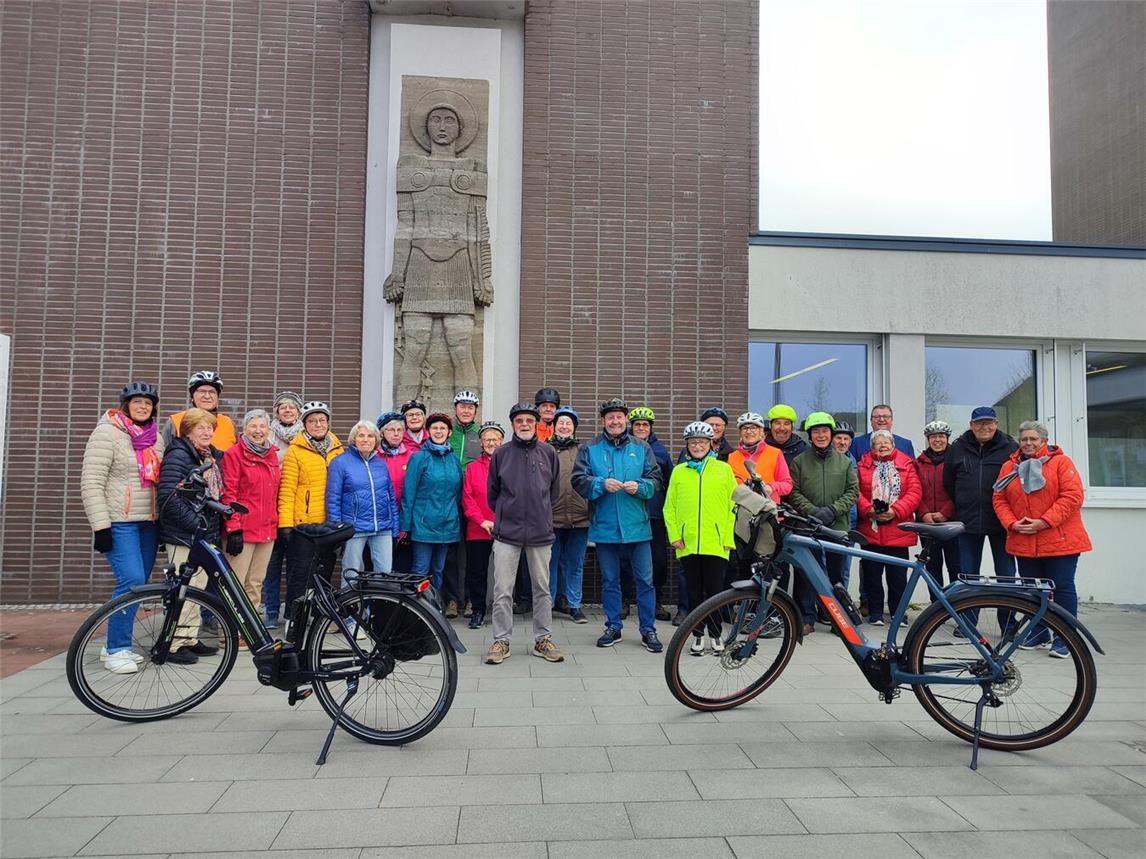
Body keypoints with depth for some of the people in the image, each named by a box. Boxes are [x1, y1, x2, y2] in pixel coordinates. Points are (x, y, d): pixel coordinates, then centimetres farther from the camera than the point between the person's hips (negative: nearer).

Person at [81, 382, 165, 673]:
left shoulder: (155, 438, 13)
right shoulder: (107, 433, -7)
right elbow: (91, 483, -12)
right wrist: (101, 526, -18)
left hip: (149, 523, 7)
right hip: (119, 523, -7)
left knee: (138, 584, 7)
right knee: (132, 581, -16)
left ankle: (116, 645, 21)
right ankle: (116, 650, -4)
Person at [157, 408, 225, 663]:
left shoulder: (213, 457, 13)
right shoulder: (178, 455, -12)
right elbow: (167, 497, -20)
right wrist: (194, 523, -20)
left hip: (205, 534, 8)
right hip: (183, 535, -8)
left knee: (197, 588, 14)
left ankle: (190, 639, 24)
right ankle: (173, 645, 5)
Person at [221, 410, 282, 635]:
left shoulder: (272, 454, 13)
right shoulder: (234, 454, -5)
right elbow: (229, 494, -9)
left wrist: (280, 523, 15)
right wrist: (234, 529, -15)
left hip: (267, 530, 6)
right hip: (243, 530, -6)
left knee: (256, 582, 13)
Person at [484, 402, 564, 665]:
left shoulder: (548, 453, 4)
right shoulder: (501, 453, 2)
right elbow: (493, 492, 11)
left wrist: (541, 514, 12)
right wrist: (504, 515, 8)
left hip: (540, 532, 1)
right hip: (507, 533, -1)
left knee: (542, 588, 9)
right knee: (503, 590, 2)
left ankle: (543, 639, 19)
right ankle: (501, 640, 12)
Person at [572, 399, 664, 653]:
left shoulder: (641, 448, 6)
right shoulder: (589, 449, 4)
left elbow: (655, 479, 5)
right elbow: (579, 481, -3)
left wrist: (639, 486, -15)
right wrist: (602, 484, -18)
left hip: (637, 526, 0)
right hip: (604, 526, 0)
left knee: (645, 580, 3)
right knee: (609, 580, 11)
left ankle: (648, 631, 13)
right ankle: (613, 628, 24)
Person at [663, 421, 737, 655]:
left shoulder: (724, 469, 5)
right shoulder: (679, 471, 9)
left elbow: (733, 505, 3)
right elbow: (669, 507, 8)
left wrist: (728, 537, -3)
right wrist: (674, 535, -2)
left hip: (716, 543, -1)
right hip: (688, 544, 2)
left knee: (714, 590, 2)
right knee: (694, 591, 9)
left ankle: (715, 634, 19)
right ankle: (698, 634, 22)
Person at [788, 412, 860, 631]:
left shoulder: (845, 461, 8)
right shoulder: (799, 461, 4)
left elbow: (853, 491, 4)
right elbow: (794, 492, -1)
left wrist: (833, 510, -10)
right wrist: (812, 511, -15)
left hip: (838, 526, 1)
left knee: (837, 575, 8)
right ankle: (807, 618, 10)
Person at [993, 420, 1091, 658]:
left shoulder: (1061, 462, -3)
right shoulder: (1009, 467, 9)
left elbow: (1073, 495, -12)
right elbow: (999, 499, 8)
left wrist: (1044, 522, -17)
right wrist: (1012, 523, -9)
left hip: (1060, 540, -4)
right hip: (1024, 542, 4)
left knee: (1062, 587, 0)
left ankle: (1065, 638, 9)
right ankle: (1039, 633, 24)